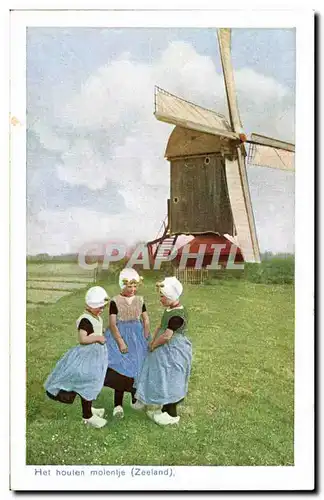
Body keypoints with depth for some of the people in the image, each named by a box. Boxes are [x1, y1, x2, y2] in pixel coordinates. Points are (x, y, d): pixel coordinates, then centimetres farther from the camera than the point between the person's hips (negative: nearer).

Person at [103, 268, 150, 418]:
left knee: (136, 367, 9)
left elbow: (146, 321, 6)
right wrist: (121, 342, -18)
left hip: (137, 337, 4)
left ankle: (135, 399, 28)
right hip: (120, 337, -4)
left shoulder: (140, 300, 4)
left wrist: (146, 339, -3)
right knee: (121, 369, -7)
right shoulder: (115, 301, -9)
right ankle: (118, 405, -3)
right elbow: (112, 324, -12)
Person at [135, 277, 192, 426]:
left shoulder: (178, 315, -25)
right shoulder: (169, 310, 6)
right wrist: (153, 340, -2)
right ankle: (166, 409, 34)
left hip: (173, 353, -10)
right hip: (165, 351, 10)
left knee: (169, 382, 3)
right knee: (163, 381, 19)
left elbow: (167, 336, -25)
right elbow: (160, 327, 12)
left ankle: (172, 414, 18)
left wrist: (153, 345, -11)